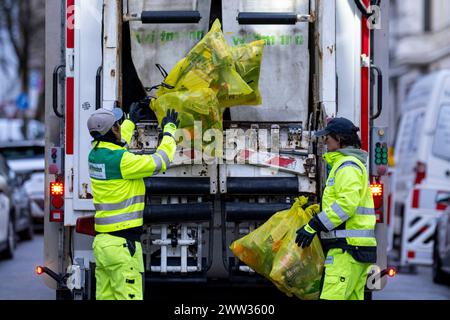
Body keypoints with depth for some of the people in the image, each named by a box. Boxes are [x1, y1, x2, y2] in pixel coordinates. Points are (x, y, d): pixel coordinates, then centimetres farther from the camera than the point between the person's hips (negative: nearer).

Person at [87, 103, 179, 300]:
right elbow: (160, 161, -8)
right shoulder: (121, 160, -17)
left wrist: (131, 121, 48)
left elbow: (116, 143, 33)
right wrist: (169, 129, 7)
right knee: (128, 297, -9)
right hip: (121, 244, -9)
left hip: (101, 241, 9)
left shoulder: (96, 153, 8)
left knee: (105, 297, 8)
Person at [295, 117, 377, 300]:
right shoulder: (354, 164, 24)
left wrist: (313, 226, -21)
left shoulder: (347, 166, -11)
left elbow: (347, 203, -22)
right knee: (352, 297, 9)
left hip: (348, 246, -11)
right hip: (358, 248, 11)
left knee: (332, 297, -17)